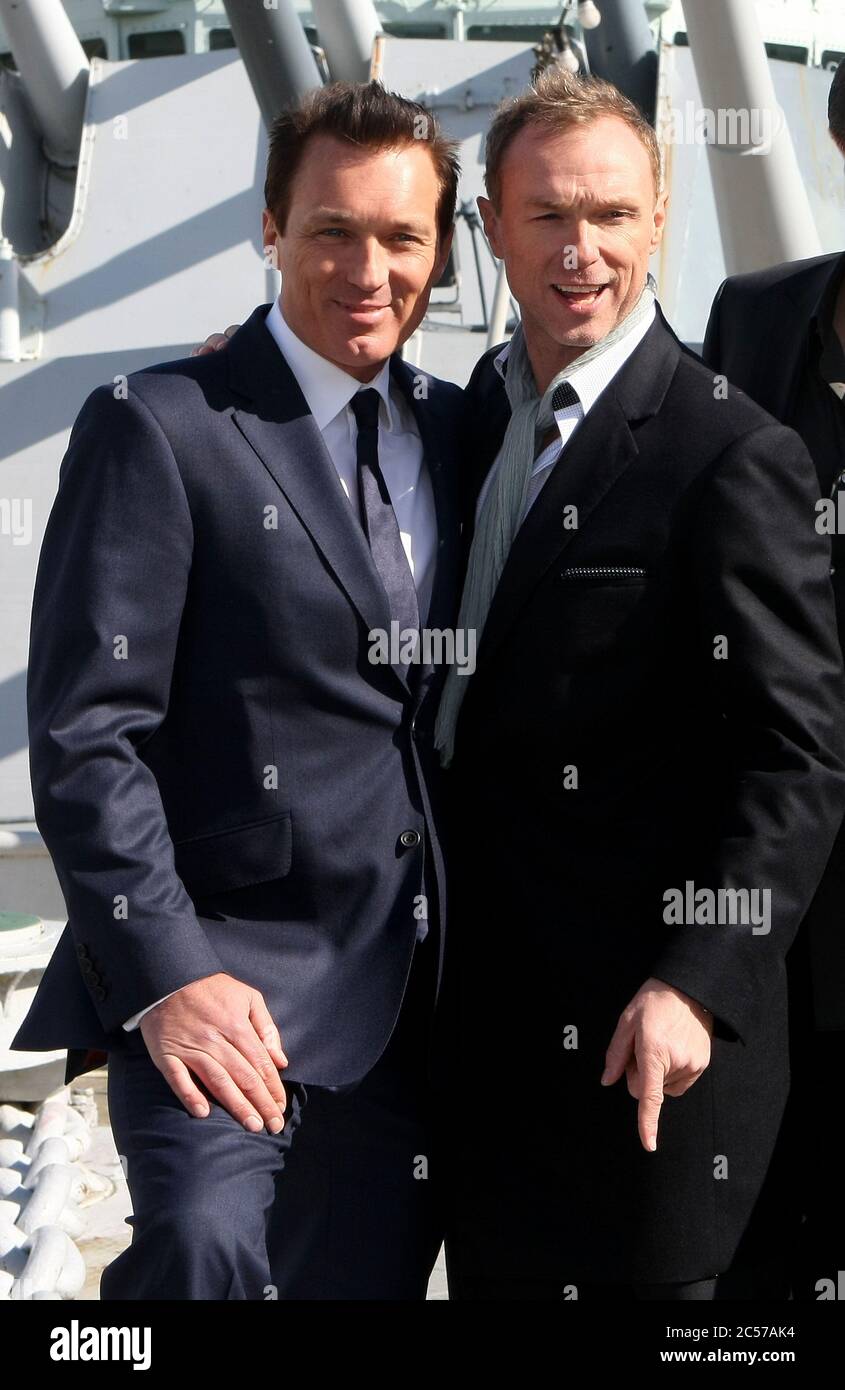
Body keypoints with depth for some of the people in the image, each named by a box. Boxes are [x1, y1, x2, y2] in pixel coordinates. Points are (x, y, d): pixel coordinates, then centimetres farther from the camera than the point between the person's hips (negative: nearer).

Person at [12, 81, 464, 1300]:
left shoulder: (457, 431, 13)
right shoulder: (158, 428, -5)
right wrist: (166, 972, -21)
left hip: (411, 1010, 6)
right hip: (227, 979, -6)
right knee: (207, 1243, -29)